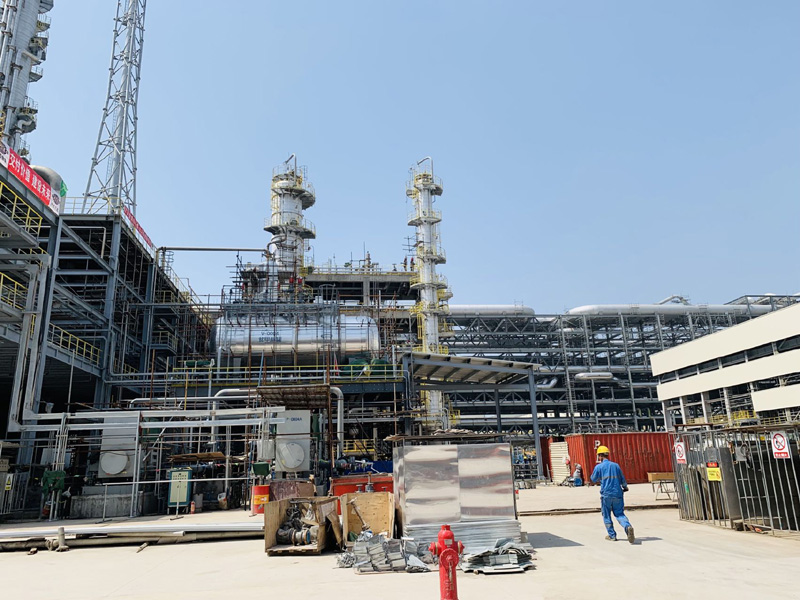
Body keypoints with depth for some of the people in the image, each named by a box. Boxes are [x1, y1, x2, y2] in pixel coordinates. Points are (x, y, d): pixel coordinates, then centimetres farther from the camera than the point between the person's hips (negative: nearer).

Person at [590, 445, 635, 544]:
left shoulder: (599, 467, -3)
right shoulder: (616, 465, 7)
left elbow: (593, 479, 9)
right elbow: (622, 479, 15)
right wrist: (625, 487, 35)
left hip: (606, 494, -3)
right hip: (617, 493, 3)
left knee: (606, 515, 12)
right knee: (619, 514, 11)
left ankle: (612, 535, 14)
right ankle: (628, 526, -16)